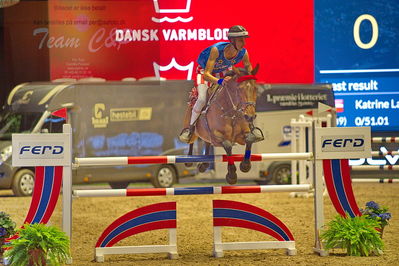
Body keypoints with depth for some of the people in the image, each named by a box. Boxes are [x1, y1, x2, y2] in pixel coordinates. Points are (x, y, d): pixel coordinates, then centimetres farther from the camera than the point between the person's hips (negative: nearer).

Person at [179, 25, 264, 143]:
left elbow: (248, 66, 0)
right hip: (205, 71, -4)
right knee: (202, 99, -24)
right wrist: (220, 81, -60)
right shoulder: (216, 49, -41)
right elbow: (206, 75, -43)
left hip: (224, 73, 4)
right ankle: (190, 127, -1)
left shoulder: (243, 53, -27)